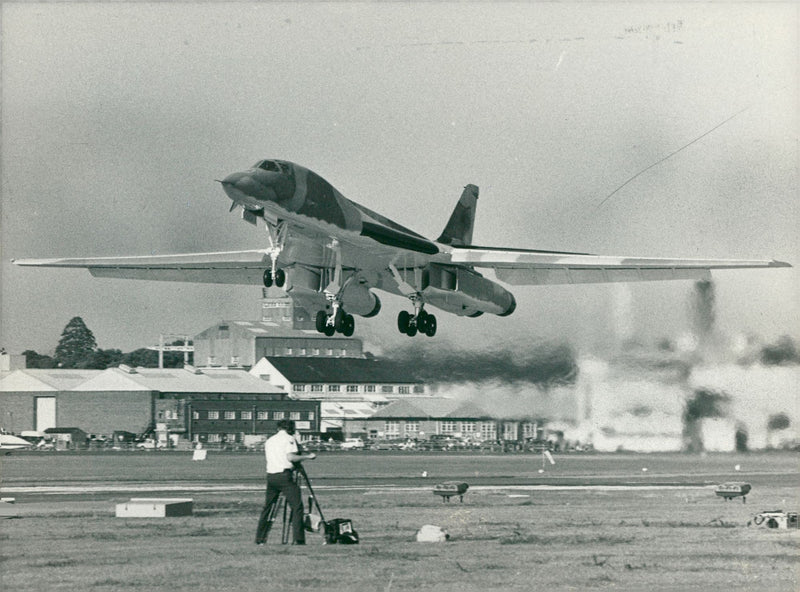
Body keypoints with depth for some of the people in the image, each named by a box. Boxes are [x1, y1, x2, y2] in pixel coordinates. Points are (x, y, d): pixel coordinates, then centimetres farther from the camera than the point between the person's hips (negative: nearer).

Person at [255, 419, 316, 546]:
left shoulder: (269, 440, 18)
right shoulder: (289, 439, -1)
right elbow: (290, 457, -14)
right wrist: (307, 456, -3)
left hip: (270, 475, 6)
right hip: (284, 475, -6)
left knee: (267, 507, 14)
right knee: (297, 506, -5)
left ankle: (260, 539, 14)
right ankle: (298, 539, -15)